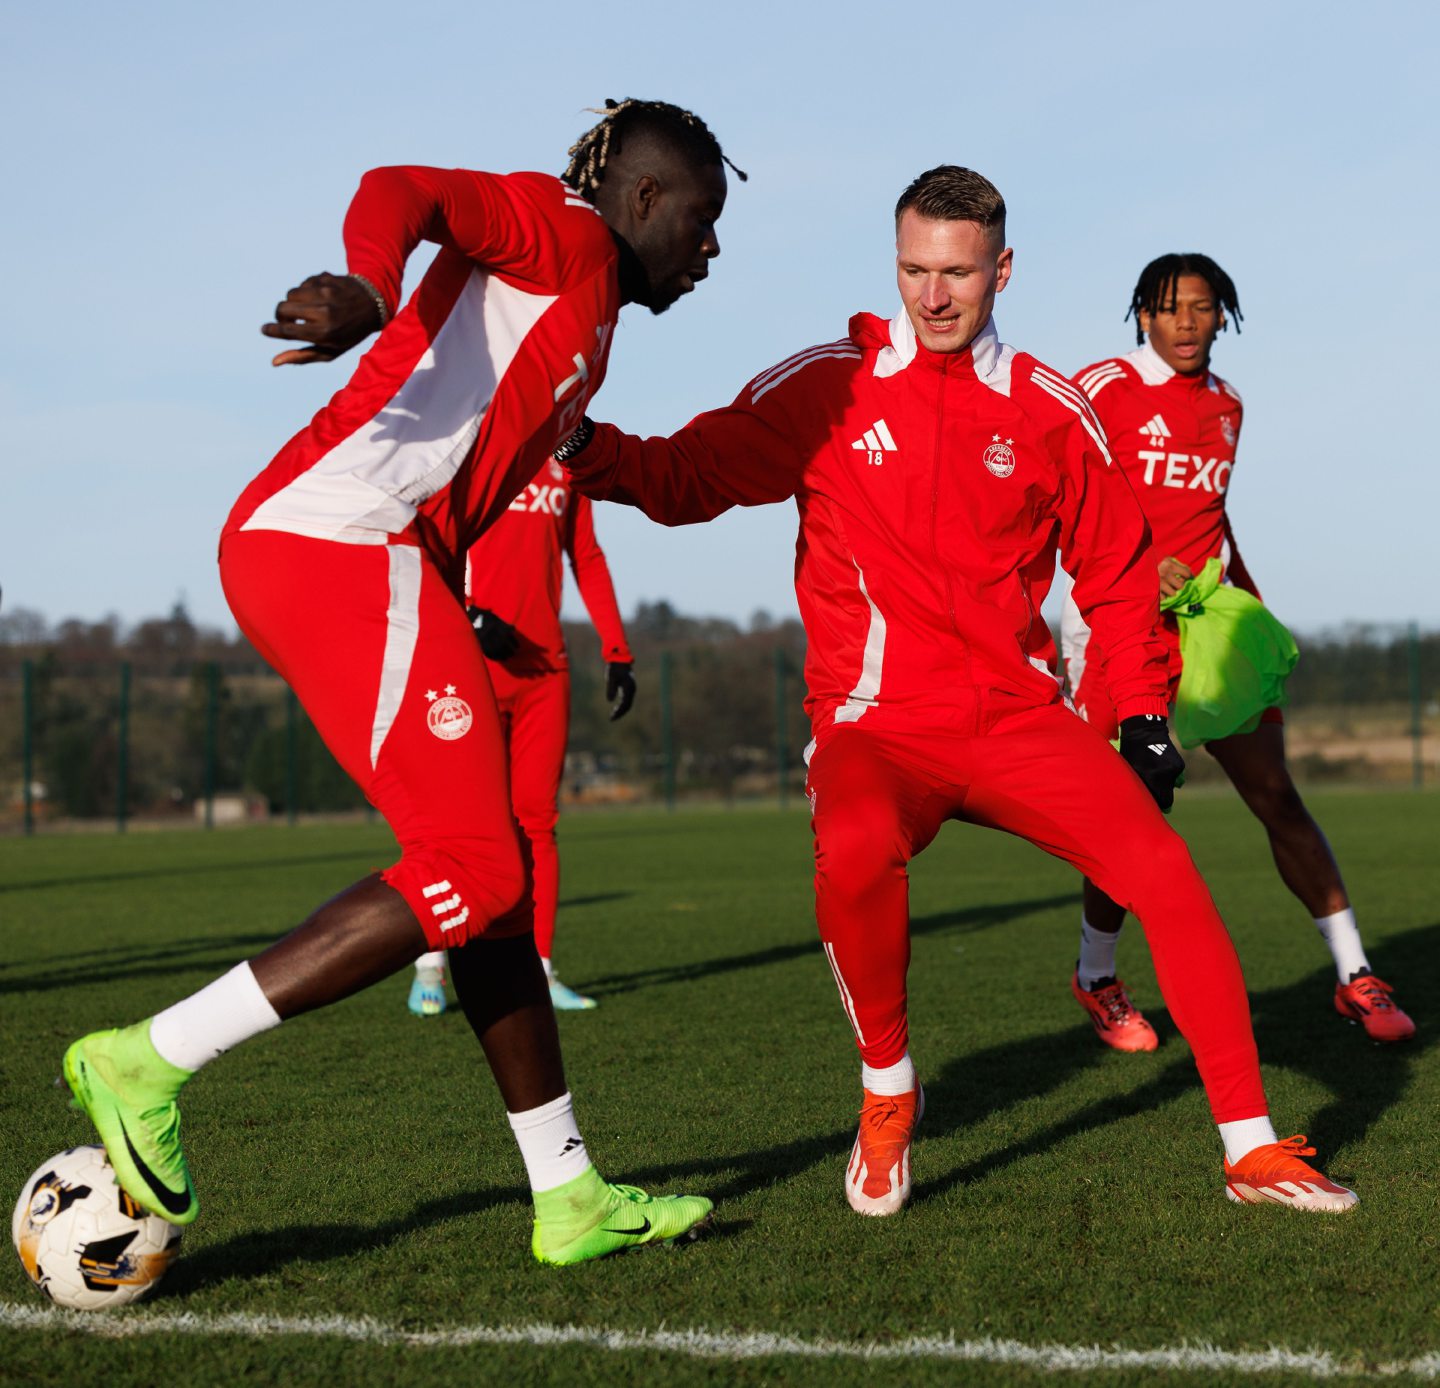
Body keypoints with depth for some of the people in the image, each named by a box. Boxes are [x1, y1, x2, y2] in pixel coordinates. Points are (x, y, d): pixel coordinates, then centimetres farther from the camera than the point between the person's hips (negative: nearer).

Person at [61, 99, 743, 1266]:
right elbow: (407, 192, -18)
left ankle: (570, 1197, 16)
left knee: (488, 872, 11)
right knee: (469, 873, -12)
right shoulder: (562, 229, 0)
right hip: (341, 545, -11)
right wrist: (368, 291, -39)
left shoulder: (577, 321, 29)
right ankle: (148, 1061, -8)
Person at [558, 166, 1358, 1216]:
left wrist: (1143, 715, 10)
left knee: (1163, 868, -15)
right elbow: (691, 477, 0)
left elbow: (1116, 572, 16)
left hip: (1019, 716, 3)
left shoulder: (1049, 411, 6)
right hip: (876, 725, -2)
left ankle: (1251, 1147, 1)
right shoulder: (826, 388, 0)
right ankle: (887, 1092, -7)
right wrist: (591, 452, -19)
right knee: (854, 853, -35)